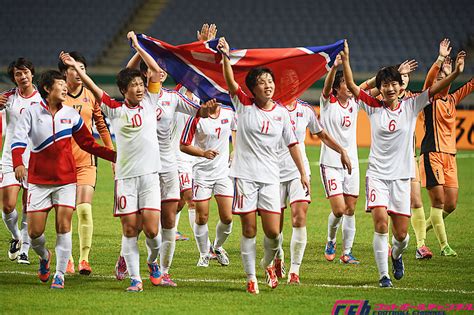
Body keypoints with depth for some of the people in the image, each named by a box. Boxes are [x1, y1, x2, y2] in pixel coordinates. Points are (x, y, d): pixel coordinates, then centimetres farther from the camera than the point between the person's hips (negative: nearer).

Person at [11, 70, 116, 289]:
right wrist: (18, 163, -31)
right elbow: (18, 138, -12)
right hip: (38, 180, -1)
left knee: (63, 226, -10)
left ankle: (59, 275, 0)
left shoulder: (71, 114, 5)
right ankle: (44, 257, 31)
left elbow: (88, 143, 13)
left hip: (66, 179, 1)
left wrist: (114, 156, 4)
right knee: (34, 232, -2)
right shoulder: (32, 112, -2)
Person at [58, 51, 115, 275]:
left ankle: (84, 258, -8)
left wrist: (112, 154, 13)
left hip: (86, 160, 1)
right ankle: (67, 257, 15)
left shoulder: (91, 96, 6)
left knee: (84, 208, -11)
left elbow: (102, 126, 15)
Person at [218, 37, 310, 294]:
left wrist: (303, 173, 9)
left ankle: (268, 263, 26)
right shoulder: (244, 105, -1)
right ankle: (251, 278, 9)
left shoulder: (281, 113, 5)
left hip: (270, 177, 2)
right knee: (249, 229, -1)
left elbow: (292, 143, 11)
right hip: (244, 175, -2)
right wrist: (225, 56, -32)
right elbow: (230, 82, -16)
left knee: (273, 231, -4)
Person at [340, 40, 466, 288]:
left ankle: (396, 256, 38)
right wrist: (345, 60, -19)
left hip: (401, 177, 1)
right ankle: (383, 275, -8)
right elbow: (351, 86, -6)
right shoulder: (373, 107, 1)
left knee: (401, 234, 3)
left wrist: (456, 73, -19)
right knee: (381, 224, -18)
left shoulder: (411, 107, 2)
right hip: (377, 175, -1)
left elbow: (434, 89, -6)